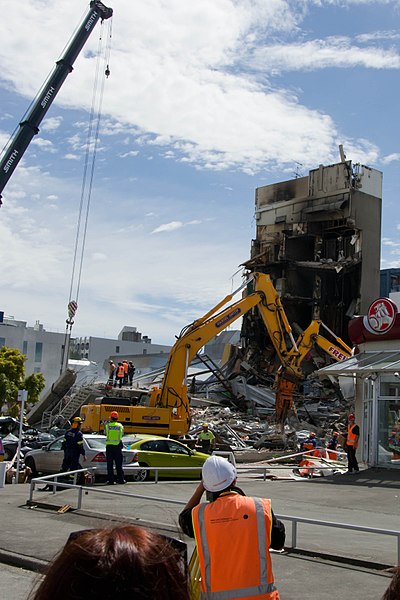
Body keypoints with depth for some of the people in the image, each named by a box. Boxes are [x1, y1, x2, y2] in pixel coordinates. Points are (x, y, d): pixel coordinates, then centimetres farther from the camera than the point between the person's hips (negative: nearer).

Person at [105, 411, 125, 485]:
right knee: (118, 464, 8)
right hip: (118, 446, 1)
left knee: (110, 464, 3)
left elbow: (105, 433, 8)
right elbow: (122, 435, 10)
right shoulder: (120, 426, 1)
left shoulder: (107, 425, -4)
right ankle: (120, 479, 10)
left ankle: (110, 480, 1)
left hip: (109, 446, -1)